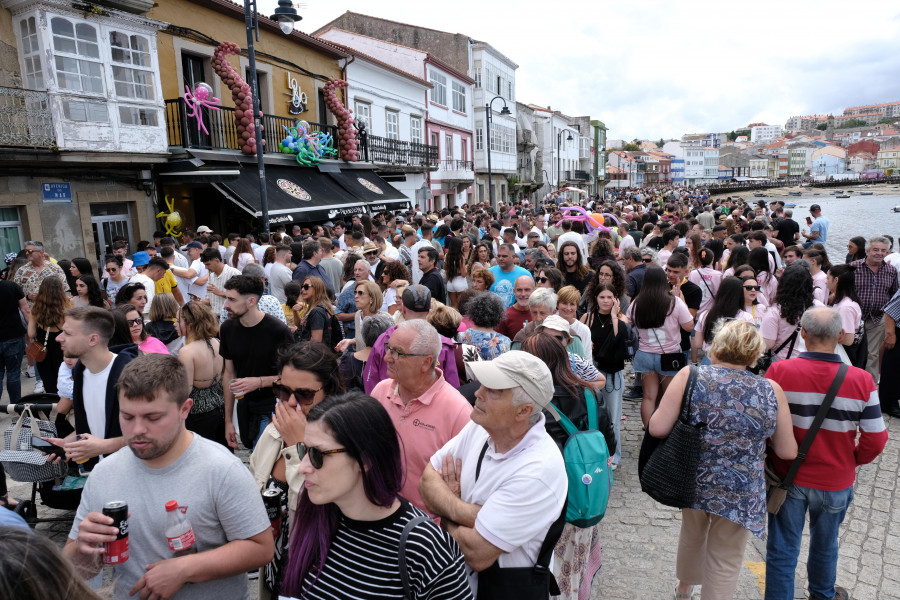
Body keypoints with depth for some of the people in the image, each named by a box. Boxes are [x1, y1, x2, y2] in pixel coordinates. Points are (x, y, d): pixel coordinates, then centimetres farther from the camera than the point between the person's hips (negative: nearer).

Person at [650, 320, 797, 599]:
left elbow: (657, 428, -17)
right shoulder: (771, 391, -11)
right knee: (725, 563, 17)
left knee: (692, 536, 29)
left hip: (692, 480, 2)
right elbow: (788, 452, -3)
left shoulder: (690, 376, -15)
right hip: (740, 493, -2)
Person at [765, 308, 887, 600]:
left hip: (787, 477, -2)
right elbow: (875, 441, -10)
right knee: (825, 545, 27)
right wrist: (853, 460, 11)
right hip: (836, 482, 2)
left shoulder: (778, 371, -21)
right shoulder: (861, 380, -17)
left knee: (782, 551, 13)